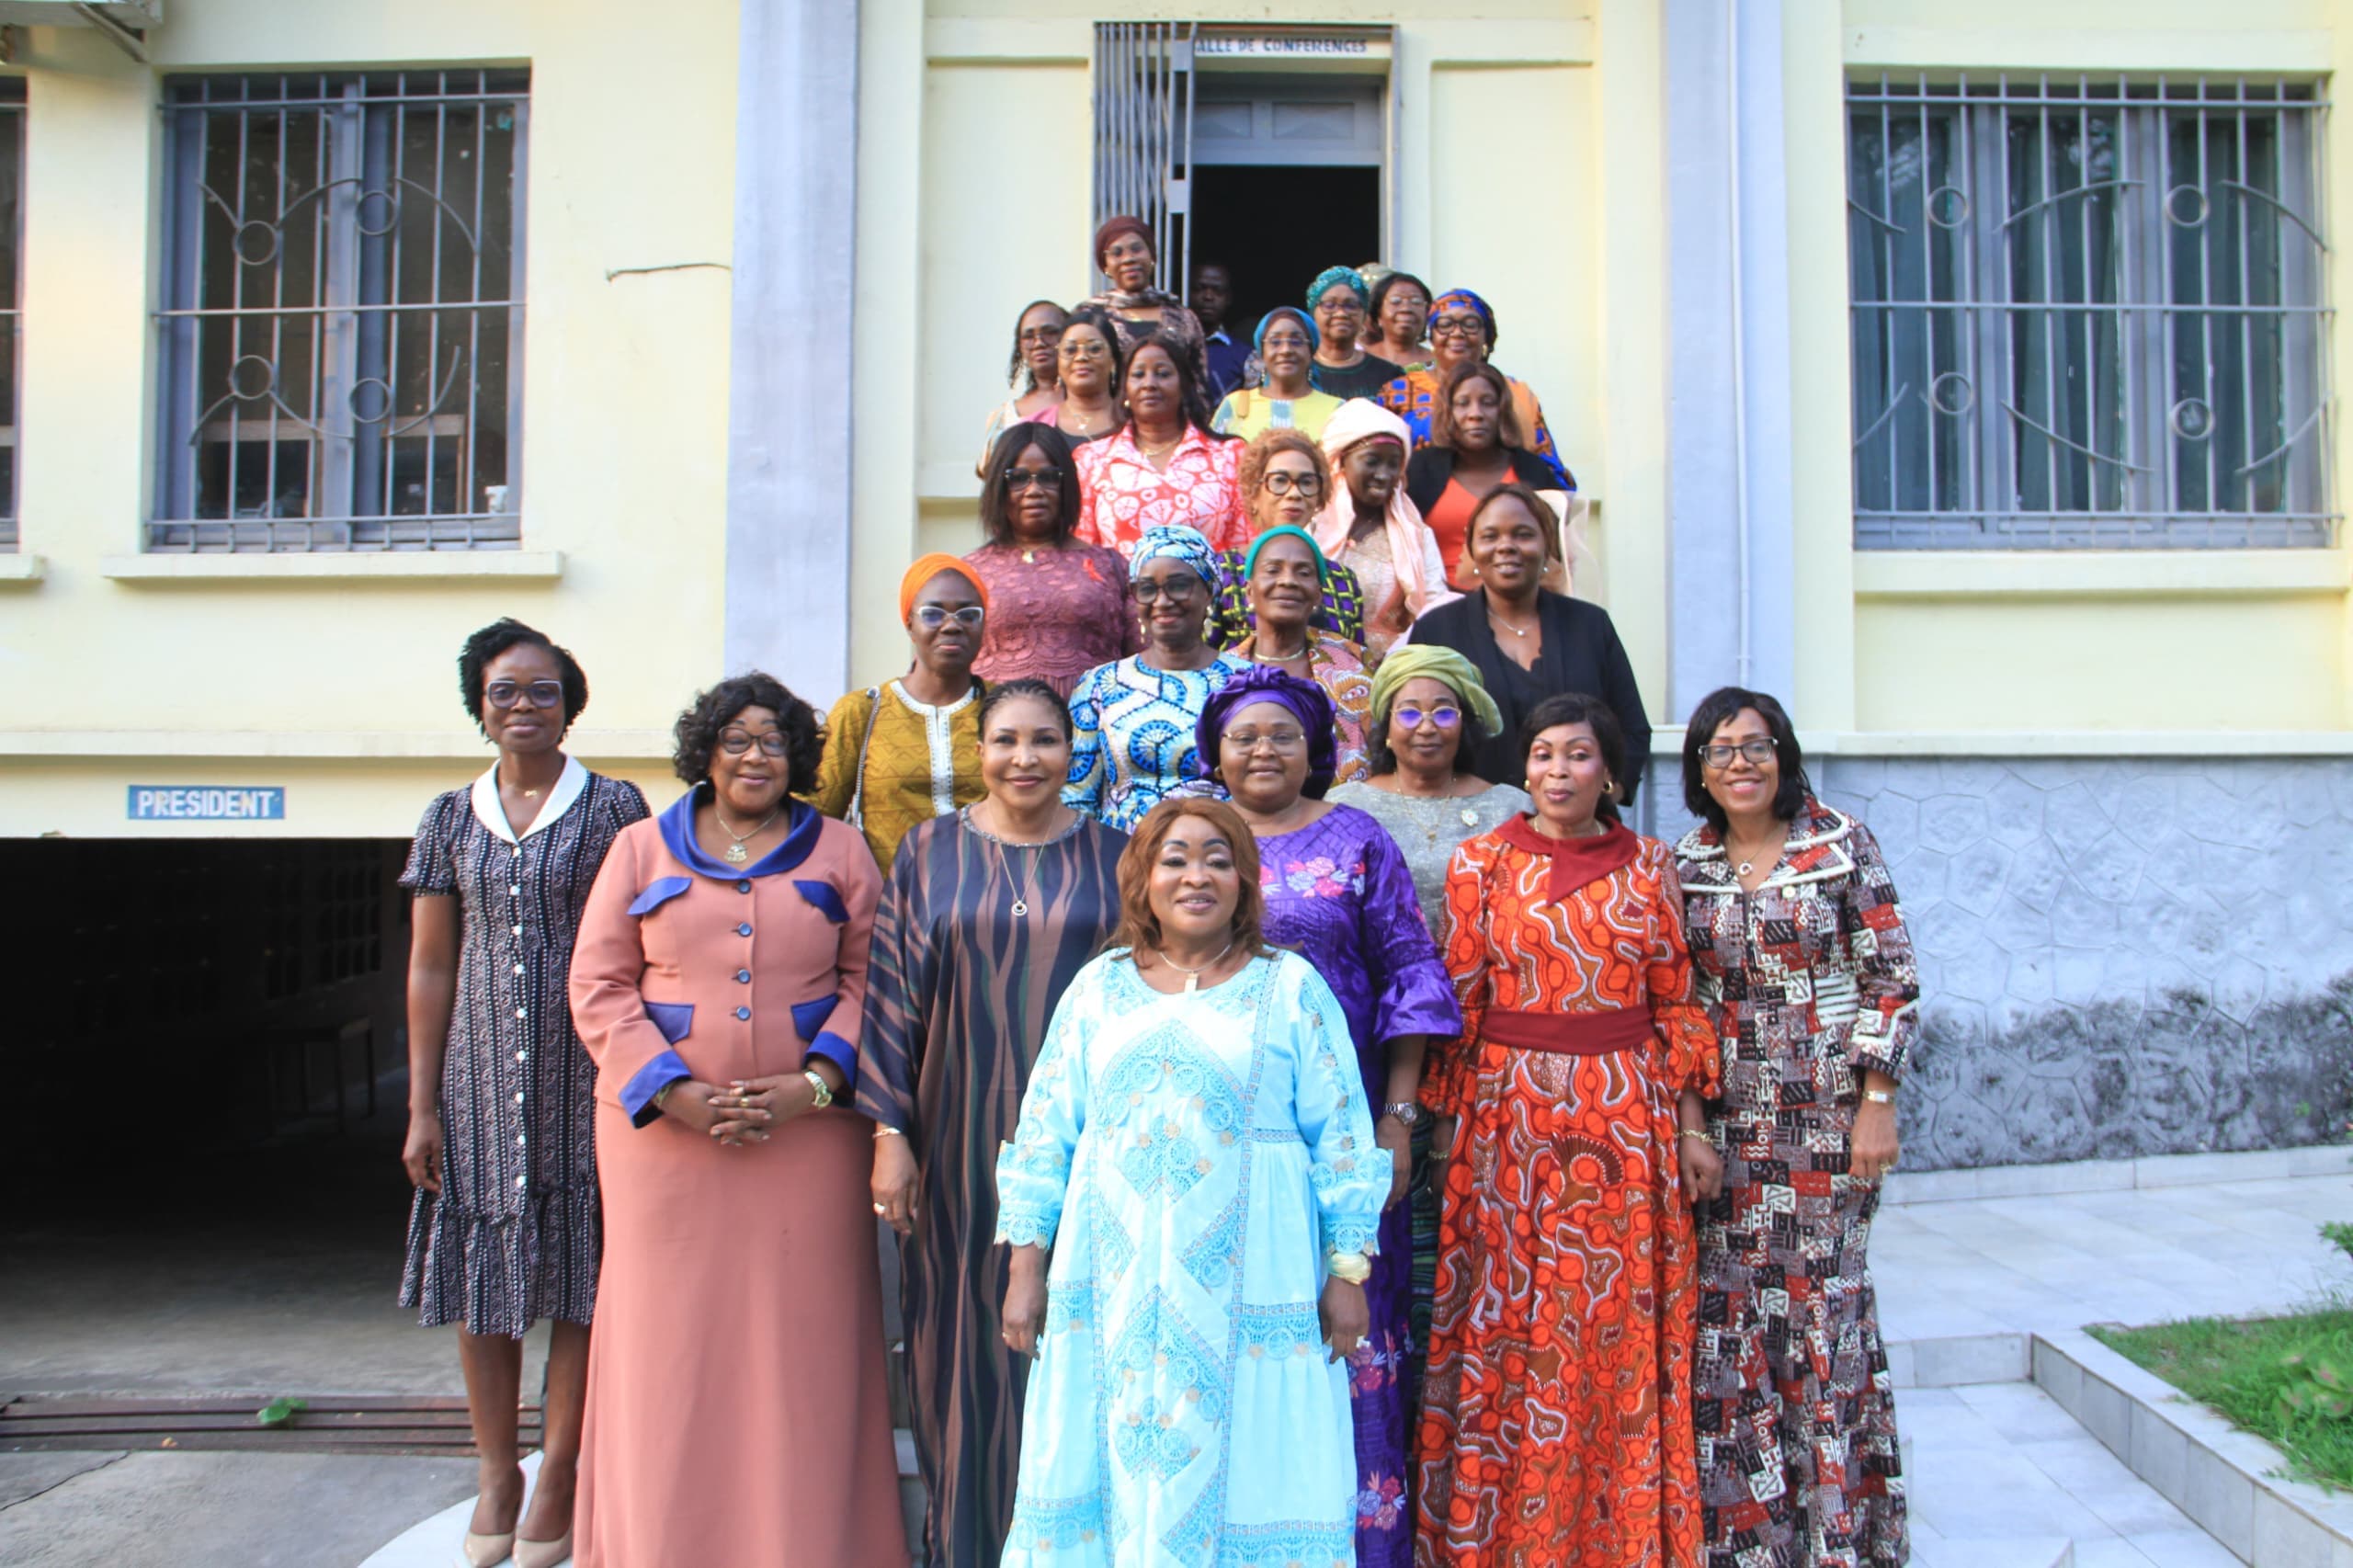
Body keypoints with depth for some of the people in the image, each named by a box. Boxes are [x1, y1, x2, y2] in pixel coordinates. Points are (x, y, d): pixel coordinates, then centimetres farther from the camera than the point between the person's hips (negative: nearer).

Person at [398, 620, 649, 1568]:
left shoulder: (612, 809, -1)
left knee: (579, 1276, 3)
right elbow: (430, 968, 8)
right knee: (482, 1274, 8)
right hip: (481, 1075, 3)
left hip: (583, 1074, -3)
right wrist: (422, 1107, 4)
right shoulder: (452, 819, 8)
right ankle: (496, 1469, 26)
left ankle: (559, 1472, 19)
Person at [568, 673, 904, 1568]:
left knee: (802, 1337, 3)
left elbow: (868, 980, 3)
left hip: (810, 1134, 0)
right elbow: (599, 986, 3)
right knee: (673, 1336, 5)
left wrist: (813, 1084, -11)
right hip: (664, 1130, 1)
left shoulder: (840, 854, 9)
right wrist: (677, 1094, -9)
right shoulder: (642, 849, 9)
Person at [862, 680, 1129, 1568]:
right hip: (962, 1137, 0)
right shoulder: (931, 852, 4)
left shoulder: (1111, 856, 4)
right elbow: (892, 998, 2)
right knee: (967, 1336, 6)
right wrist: (890, 1131, -5)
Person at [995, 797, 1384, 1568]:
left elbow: (1341, 1136, 2)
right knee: (1114, 1456, 8)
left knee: (1239, 1464, 4)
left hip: (1249, 1286, -2)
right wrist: (1026, 1267, 4)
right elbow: (1044, 1133, 8)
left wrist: (1349, 1273, -2)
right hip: (1113, 1283, 2)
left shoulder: (1291, 987, 3)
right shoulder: (1098, 986, 9)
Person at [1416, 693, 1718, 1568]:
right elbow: (1458, 1002, 1)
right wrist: (1444, 1126, -1)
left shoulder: (1649, 866, 5)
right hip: (1511, 1117, -1)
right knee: (1511, 1327, 5)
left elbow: (1677, 1004, 6)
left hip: (1628, 1120, 1)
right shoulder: (1482, 862, 0)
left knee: (1624, 1329, 6)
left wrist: (1690, 1129, 4)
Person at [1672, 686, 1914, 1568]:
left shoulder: (1842, 846, -3)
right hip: (1723, 1122, 3)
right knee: (1728, 1314, 4)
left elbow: (1892, 980, -3)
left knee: (1824, 1305, 2)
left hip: (1827, 1114, -3)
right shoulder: (1683, 865, 5)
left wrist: (1877, 1102, -8)